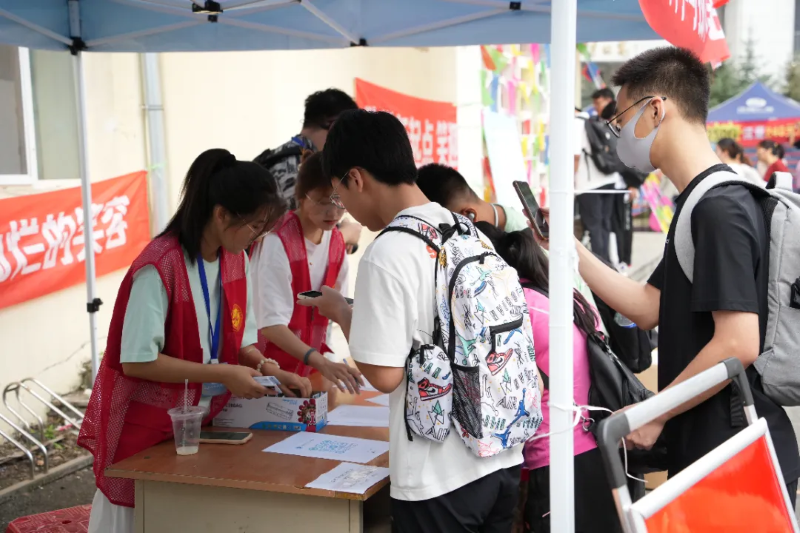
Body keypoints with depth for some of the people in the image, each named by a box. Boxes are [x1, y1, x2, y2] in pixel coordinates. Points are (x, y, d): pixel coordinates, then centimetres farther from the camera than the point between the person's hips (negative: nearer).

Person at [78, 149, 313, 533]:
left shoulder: (237, 260, -1)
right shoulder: (160, 267, -24)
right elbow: (136, 361, -23)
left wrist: (268, 369, -10)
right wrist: (222, 375, -23)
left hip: (202, 419, 7)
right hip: (147, 425, -6)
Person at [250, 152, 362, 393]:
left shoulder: (336, 242, 0)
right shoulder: (277, 242, -21)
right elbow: (270, 324, -27)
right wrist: (321, 363, -36)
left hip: (310, 367, 6)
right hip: (272, 369, -6)